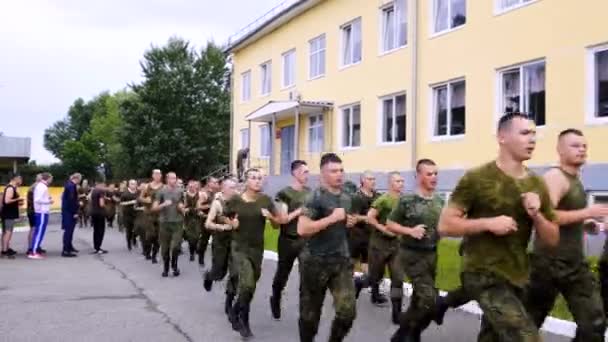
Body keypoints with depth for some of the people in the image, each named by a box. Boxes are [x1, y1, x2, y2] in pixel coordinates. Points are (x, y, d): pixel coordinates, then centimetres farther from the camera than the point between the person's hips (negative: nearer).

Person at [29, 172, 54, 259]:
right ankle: (34, 252, -7)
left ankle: (35, 250, 16)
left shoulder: (40, 186, 16)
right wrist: (49, 201, -13)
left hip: (41, 212, 10)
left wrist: (48, 198, 10)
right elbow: (38, 200, -23)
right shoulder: (42, 187, -15)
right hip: (42, 212, -10)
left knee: (38, 232, 12)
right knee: (39, 232, -8)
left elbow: (38, 199, 17)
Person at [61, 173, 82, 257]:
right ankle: (66, 250, -7)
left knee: (69, 230, 20)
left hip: (67, 211, 10)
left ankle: (69, 247, 32)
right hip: (70, 212, -10)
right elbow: (71, 200, -23)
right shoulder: (72, 186, -18)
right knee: (69, 230, -8)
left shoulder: (69, 184, 13)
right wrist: (75, 212, -21)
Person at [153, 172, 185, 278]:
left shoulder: (180, 191, 6)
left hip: (177, 222, 1)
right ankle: (165, 268, 20)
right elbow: (154, 207, -5)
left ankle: (174, 265, 13)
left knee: (175, 246, -10)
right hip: (165, 222, -1)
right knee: (165, 248, 5)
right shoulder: (161, 191, -1)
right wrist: (163, 204, -21)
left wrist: (182, 208, -4)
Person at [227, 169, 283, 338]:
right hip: (240, 247, -3)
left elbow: (280, 221, 4)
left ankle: (235, 311, 42)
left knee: (249, 286, 15)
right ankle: (243, 321, 3)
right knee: (248, 284, -19)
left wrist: (270, 216, -16)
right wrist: (231, 223, -10)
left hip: (257, 249, 3)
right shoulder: (235, 200, -8)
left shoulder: (266, 200, -4)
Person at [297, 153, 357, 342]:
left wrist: (350, 222, 6)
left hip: (342, 260, 5)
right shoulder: (315, 197, -12)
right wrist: (332, 218, -21)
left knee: (348, 311, -5)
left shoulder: (346, 198, 10)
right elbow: (302, 229, -23)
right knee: (310, 312, 9)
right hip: (316, 261, -5)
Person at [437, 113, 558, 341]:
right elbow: (445, 225, -11)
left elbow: (553, 240, 9)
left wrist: (536, 215, -10)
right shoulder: (477, 178, -10)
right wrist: (488, 222, -22)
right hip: (483, 275, -7)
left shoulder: (537, 184, 6)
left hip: (516, 277, 7)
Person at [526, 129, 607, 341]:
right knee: (529, 322, 8)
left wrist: (585, 224, 7)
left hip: (576, 264, 8)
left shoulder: (575, 180, 14)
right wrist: (586, 213, -24)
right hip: (549, 263, -8)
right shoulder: (554, 177, -14)